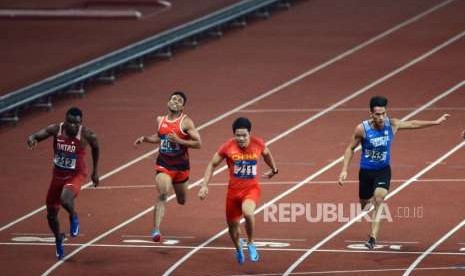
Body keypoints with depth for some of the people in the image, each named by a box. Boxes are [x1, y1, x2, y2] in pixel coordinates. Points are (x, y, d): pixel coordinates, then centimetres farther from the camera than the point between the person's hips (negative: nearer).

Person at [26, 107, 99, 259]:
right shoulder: (55, 130, -14)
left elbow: (95, 147, 3)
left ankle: (74, 217, 2)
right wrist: (32, 140, -39)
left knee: (65, 200, -34)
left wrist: (95, 171, 11)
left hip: (76, 175, -3)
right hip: (58, 175, 3)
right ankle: (58, 239, 41)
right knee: (51, 214, 10)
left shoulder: (87, 135, -18)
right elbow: (35, 137, -13)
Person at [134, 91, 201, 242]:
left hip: (180, 166, -1)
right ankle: (156, 230, -26)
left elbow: (198, 143, -14)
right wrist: (145, 139, 7)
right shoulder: (160, 120, 4)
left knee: (181, 201, 17)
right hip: (163, 165, 1)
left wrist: (178, 141, -24)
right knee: (162, 194, -23)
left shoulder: (186, 122, -11)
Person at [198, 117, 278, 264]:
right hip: (234, 190, 2)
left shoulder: (258, 144, -10)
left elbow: (267, 154, 15)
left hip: (252, 188, -2)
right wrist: (204, 185, -7)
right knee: (233, 225, 13)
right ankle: (238, 249, 48)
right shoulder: (228, 147, -13)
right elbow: (212, 164, 0)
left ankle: (250, 244, -6)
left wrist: (273, 169, 30)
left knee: (247, 213, -33)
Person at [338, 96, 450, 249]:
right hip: (366, 170, 0)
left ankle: (373, 238, -22)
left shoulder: (392, 125, -13)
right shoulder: (362, 129, -19)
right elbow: (350, 149, -5)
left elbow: (413, 124, 4)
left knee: (379, 200, -21)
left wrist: (436, 122, 9)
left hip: (383, 170, 0)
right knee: (364, 203, 14)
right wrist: (344, 170, -11)